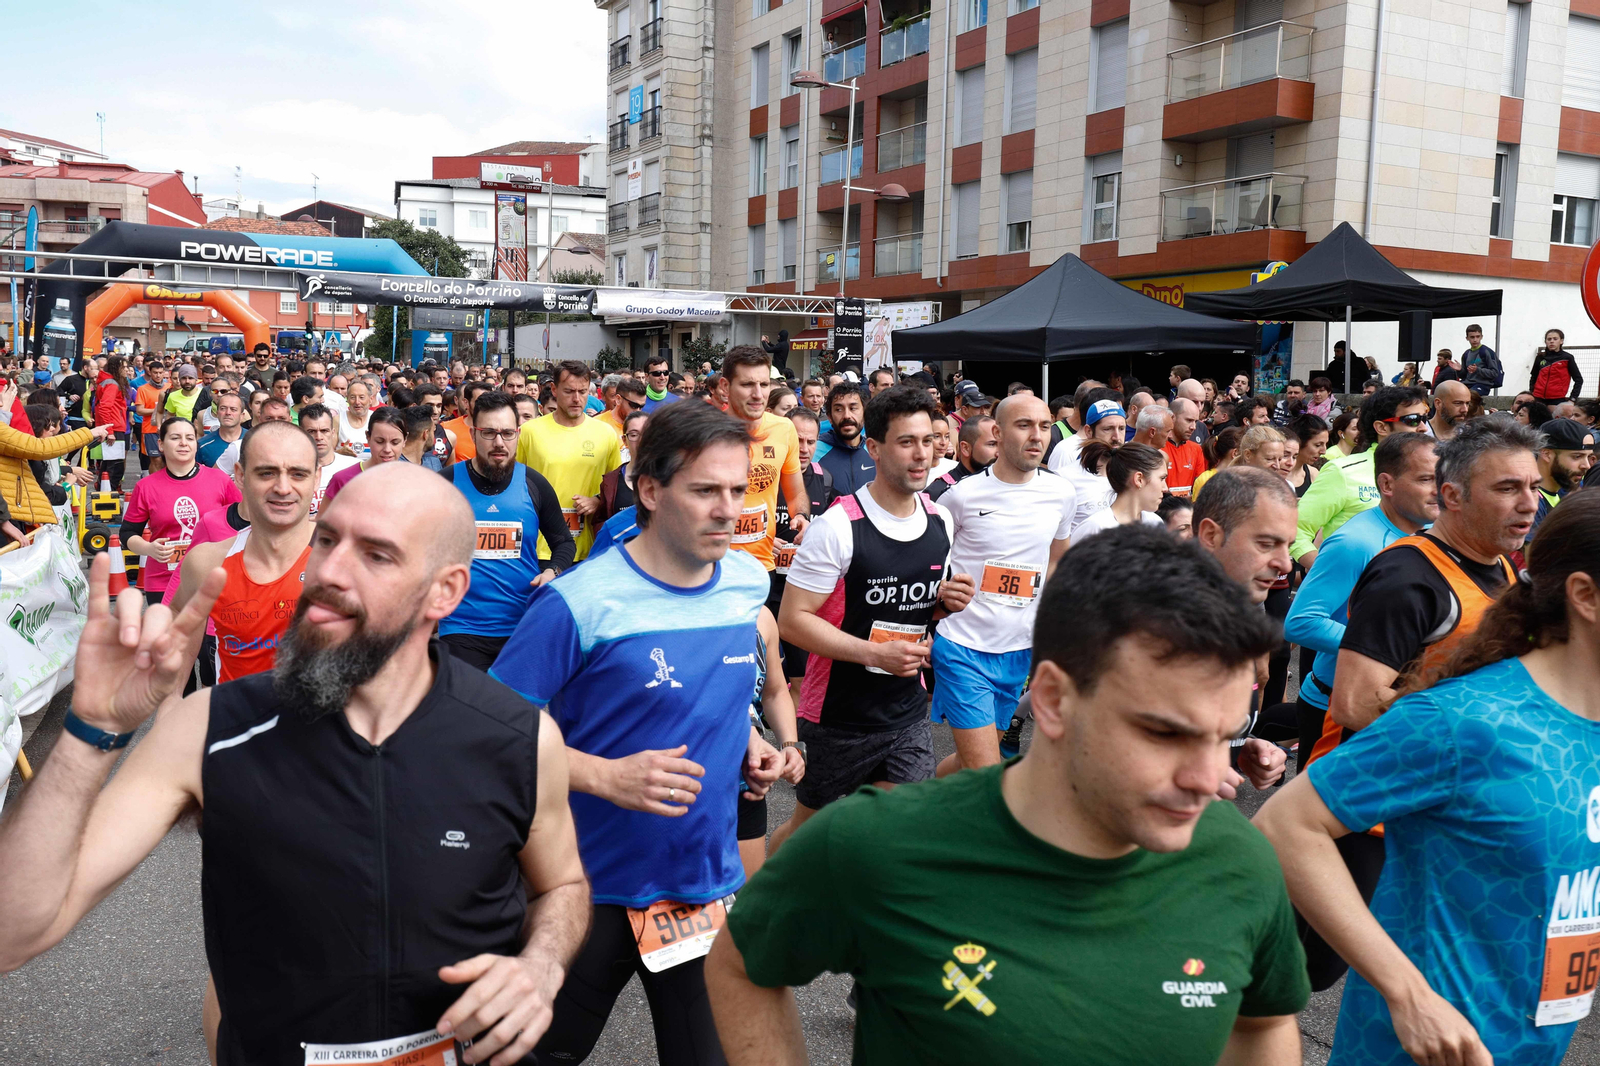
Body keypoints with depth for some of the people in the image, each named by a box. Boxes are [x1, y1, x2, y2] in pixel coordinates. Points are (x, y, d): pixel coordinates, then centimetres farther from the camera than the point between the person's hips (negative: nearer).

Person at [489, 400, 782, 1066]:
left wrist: (748, 745, -2)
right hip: (595, 886, -4)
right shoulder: (578, 602, -20)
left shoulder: (749, 583, -2)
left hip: (711, 881, 4)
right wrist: (606, 775, -26)